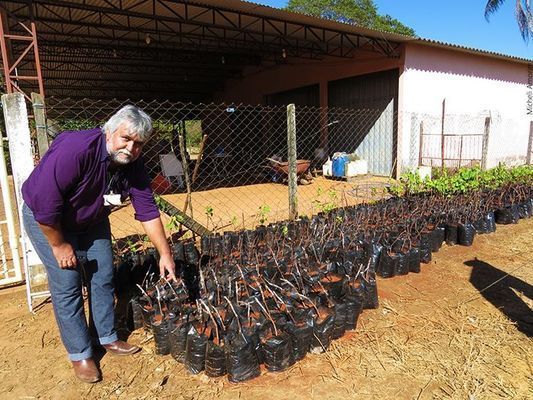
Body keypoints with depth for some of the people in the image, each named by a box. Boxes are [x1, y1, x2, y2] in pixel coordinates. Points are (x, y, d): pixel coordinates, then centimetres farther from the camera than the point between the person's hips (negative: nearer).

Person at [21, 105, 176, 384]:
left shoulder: (133, 165, -16)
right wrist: (59, 245, -20)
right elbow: (44, 203, -32)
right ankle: (79, 354, 13)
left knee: (103, 279, 7)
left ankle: (107, 338, 26)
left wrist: (164, 254, -11)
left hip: (92, 221, 6)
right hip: (47, 220, -5)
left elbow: (148, 212, -12)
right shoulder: (75, 149, -36)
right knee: (67, 285, -4)